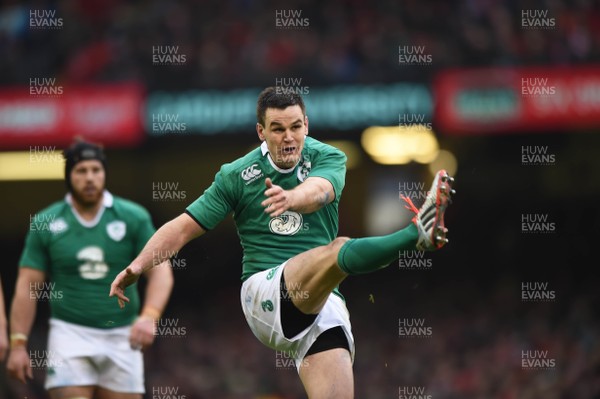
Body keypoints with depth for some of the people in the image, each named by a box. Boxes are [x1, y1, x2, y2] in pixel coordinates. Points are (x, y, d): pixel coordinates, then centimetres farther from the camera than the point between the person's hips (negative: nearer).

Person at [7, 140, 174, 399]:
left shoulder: (134, 217, 1)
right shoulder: (45, 223, 1)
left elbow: (160, 271, -2)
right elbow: (27, 286, 3)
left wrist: (149, 316, -19)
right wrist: (18, 343, -4)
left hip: (122, 337, 1)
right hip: (70, 332, -1)